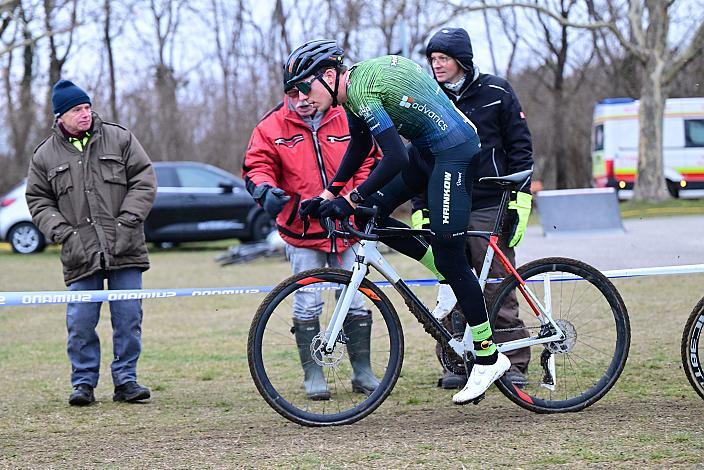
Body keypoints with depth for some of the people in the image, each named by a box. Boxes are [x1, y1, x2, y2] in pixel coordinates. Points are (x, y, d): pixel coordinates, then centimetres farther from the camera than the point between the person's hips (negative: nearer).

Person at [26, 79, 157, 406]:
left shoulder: (120, 139, 6)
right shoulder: (45, 155, 8)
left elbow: (144, 181, 5)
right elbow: (38, 201, 12)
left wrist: (127, 221, -6)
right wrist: (62, 232, -3)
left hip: (124, 248, 0)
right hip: (80, 253, 0)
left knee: (128, 317, 0)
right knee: (81, 321, -3)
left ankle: (125, 380, 10)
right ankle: (83, 382, 9)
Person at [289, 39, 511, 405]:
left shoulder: (362, 90, -23)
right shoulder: (353, 84, 7)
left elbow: (395, 158, -29)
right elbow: (360, 146, 20)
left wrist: (350, 199, -24)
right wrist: (327, 194, 15)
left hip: (454, 152, -10)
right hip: (427, 149, 10)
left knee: (449, 257, -9)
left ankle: (488, 358, -1)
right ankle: (452, 279, 15)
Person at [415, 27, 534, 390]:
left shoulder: (496, 92, 2)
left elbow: (520, 147, 3)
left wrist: (520, 200, -5)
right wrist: (420, 209, 6)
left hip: (490, 207, -3)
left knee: (497, 287, -4)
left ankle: (513, 363, 2)